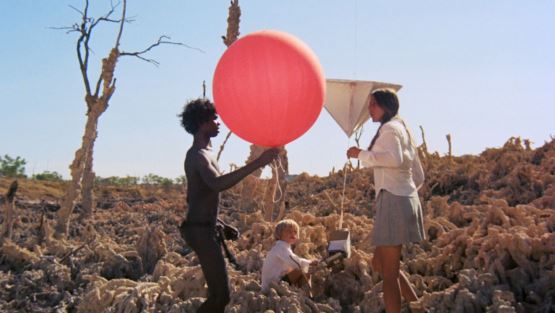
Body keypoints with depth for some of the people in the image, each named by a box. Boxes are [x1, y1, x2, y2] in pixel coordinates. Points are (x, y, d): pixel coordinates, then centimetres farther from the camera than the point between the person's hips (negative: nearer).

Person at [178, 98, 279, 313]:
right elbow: (218, 184, -36)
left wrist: (215, 224, 26)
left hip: (202, 228, 11)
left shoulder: (202, 153, 17)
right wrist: (257, 163, -40)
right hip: (201, 230, -11)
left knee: (218, 293, 15)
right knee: (220, 295, -14)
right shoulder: (198, 155, -15)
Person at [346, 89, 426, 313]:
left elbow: (394, 158, -26)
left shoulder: (389, 128, -5)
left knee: (389, 273, -7)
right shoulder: (402, 130, 23)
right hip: (405, 198, 10)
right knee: (379, 263, 18)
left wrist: (361, 154, -17)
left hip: (393, 199, -10)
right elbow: (419, 176, 24)